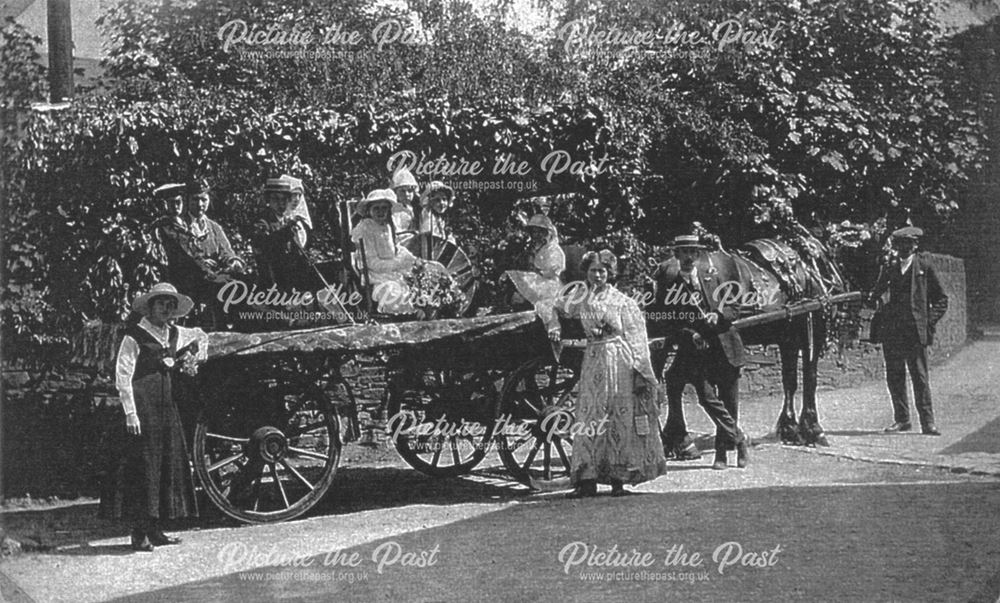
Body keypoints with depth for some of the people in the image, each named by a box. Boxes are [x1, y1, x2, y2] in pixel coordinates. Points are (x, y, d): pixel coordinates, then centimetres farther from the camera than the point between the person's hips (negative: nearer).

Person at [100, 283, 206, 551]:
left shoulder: (175, 334, 12)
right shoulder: (134, 336, -8)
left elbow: (201, 336, 34)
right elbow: (122, 376, -12)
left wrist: (192, 353, 15)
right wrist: (131, 413, -18)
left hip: (167, 408, 7)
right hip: (143, 409, -7)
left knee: (167, 465, 7)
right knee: (142, 467, -8)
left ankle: (154, 529, 14)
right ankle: (139, 534, -4)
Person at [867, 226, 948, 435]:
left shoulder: (924, 265, 5)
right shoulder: (889, 267, 12)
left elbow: (941, 299, 8)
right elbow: (877, 292, 11)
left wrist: (930, 321, -3)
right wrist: (869, 299, -10)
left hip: (916, 331, -3)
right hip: (891, 331, 3)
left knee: (920, 377, -5)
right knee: (894, 377, 5)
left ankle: (927, 422, -1)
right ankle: (901, 420, 15)